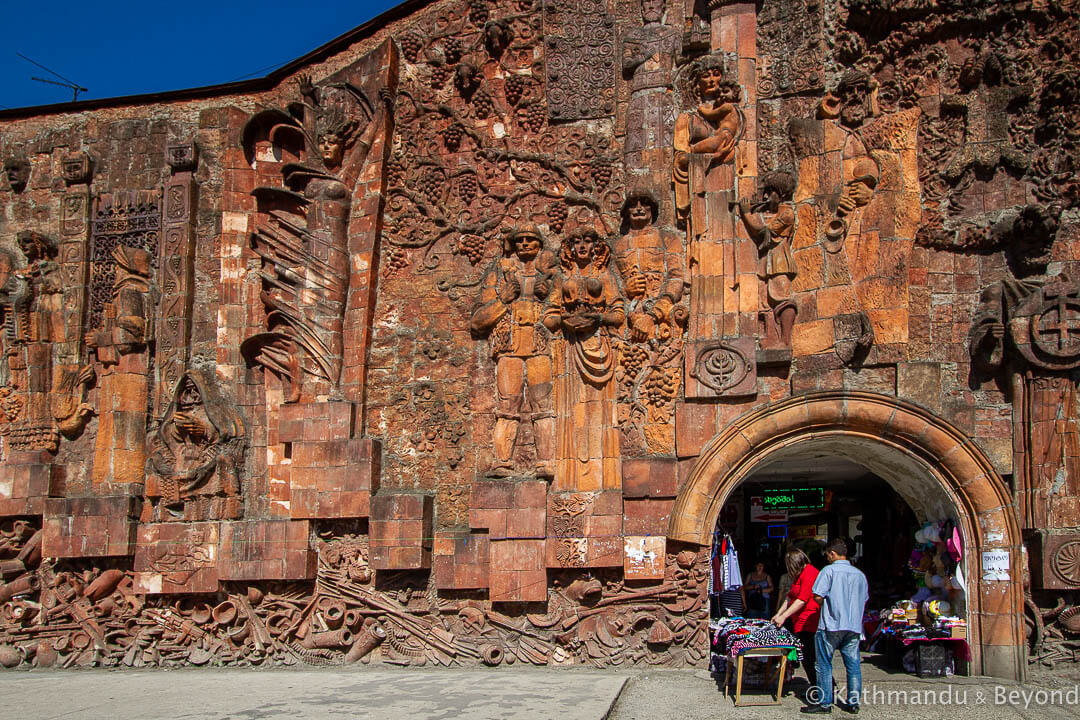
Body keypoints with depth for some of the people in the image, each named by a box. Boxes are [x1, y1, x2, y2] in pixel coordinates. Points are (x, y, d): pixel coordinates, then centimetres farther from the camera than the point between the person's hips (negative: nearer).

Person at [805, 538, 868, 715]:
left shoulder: (829, 570, -8)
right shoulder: (859, 574, 8)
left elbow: (818, 596, -13)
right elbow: (864, 600, 16)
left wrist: (827, 606, 6)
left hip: (831, 626, -5)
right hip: (854, 626, 5)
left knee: (824, 665, 3)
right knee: (853, 665, 10)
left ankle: (825, 703, 5)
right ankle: (853, 702, 13)